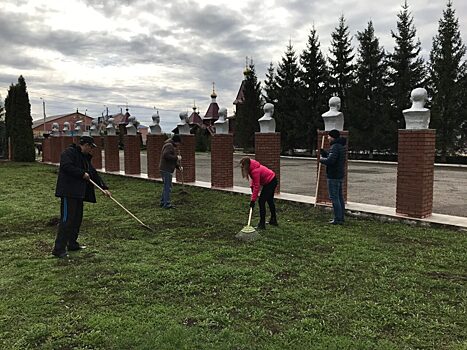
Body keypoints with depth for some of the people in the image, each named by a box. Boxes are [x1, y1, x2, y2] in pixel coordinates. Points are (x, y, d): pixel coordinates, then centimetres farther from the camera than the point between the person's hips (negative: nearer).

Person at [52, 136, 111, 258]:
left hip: (79, 193, 10)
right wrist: (82, 173, -17)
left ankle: (72, 244, 26)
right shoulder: (69, 152, -8)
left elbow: (93, 173, 21)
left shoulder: (85, 157, 21)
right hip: (68, 192, -10)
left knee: (77, 218, 15)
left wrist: (104, 187, 14)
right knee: (67, 219, -11)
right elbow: (66, 166, -24)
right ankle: (59, 249, -9)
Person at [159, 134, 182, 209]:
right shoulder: (169, 145, -12)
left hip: (167, 169, 11)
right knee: (168, 187, -9)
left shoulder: (171, 146, 22)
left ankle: (163, 202, 23)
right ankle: (167, 204, -7)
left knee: (166, 187, 17)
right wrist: (176, 157, -20)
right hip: (166, 170, -11)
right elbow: (166, 155, -28)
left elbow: (172, 160, 24)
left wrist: (179, 166, 11)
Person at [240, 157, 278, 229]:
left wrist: (253, 200, -26)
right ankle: (273, 220, 37)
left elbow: (257, 186, -29)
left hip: (270, 182, -10)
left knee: (261, 201, -11)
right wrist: (251, 186, -3)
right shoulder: (252, 167, -4)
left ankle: (262, 224, -7)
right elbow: (253, 178, 13)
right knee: (270, 200, 22)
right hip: (272, 180, 10)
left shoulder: (255, 171, -31)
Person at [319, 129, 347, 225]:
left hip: (333, 176, -10)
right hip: (340, 175, 10)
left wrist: (321, 159, -9)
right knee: (340, 197, 13)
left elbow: (330, 161, -26)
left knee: (334, 197, -6)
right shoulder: (341, 146, 15)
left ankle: (338, 219, -5)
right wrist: (323, 152, 12)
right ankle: (341, 218, 19)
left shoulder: (335, 147, -17)